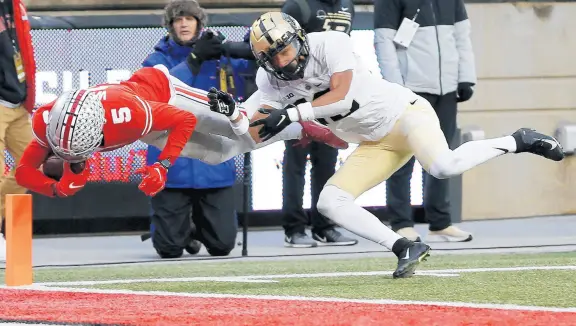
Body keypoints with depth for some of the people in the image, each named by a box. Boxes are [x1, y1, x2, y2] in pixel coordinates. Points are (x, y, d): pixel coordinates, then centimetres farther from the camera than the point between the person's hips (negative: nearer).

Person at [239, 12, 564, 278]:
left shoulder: (330, 44, -20)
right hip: (376, 144, 7)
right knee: (330, 202, -11)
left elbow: (341, 97, -30)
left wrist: (292, 114, -35)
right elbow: (258, 134, -5)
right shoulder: (270, 81, -2)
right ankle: (406, 248, -7)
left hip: (402, 111, -7)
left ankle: (517, 141, -13)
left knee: (443, 166, -35)